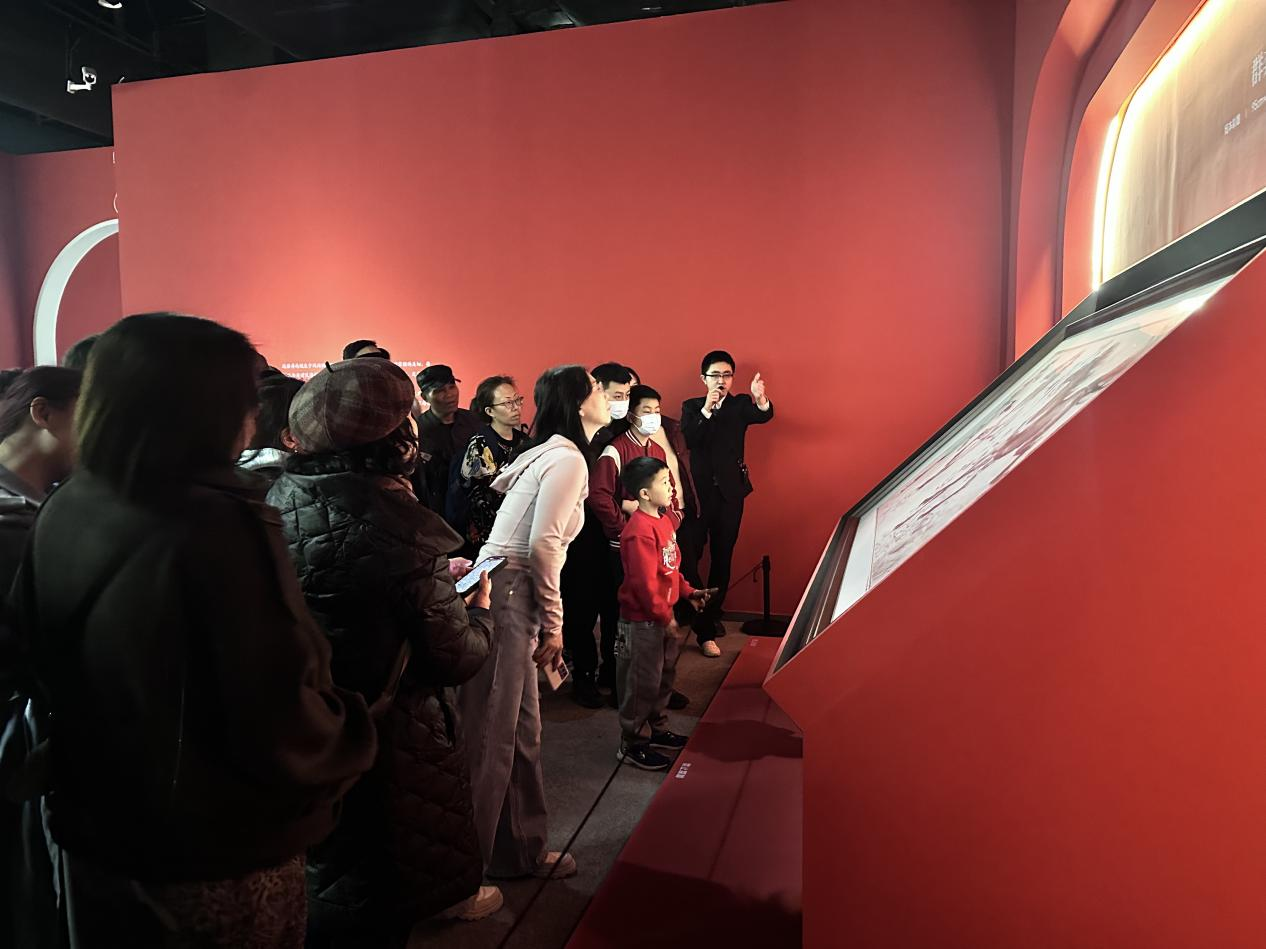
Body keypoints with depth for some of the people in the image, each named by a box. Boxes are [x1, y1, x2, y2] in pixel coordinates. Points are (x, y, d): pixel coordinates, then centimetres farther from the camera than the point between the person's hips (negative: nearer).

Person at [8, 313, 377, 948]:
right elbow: (283, 735, -28)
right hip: (219, 859, -6)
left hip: (91, 835, 6)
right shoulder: (222, 526, -29)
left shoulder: (61, 513, -7)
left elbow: (34, 661, 7)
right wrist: (354, 731, -7)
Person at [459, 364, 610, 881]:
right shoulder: (568, 459, -12)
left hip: (509, 594, 10)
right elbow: (542, 546, -19)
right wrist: (553, 622, -10)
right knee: (491, 735, 0)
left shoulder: (549, 453, 18)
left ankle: (523, 848, 31)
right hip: (506, 598, -10)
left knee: (520, 730, 17)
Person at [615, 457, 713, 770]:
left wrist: (688, 592, 9)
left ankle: (657, 730, 39)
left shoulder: (664, 520, 6)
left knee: (664, 676, 22)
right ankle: (632, 745, 18)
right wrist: (665, 618, -19)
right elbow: (644, 583, -24)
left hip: (662, 614, 10)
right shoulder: (640, 531, -25)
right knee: (643, 683, 3)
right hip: (642, 621, -10)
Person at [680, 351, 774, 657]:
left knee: (722, 559, 8)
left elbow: (764, 416, -17)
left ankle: (711, 616, 21)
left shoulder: (740, 405, 4)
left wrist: (760, 398, -40)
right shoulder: (691, 407, 5)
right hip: (697, 492, -1)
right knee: (689, 557, -1)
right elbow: (687, 440, -11)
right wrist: (706, 410, -24)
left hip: (730, 493, 1)